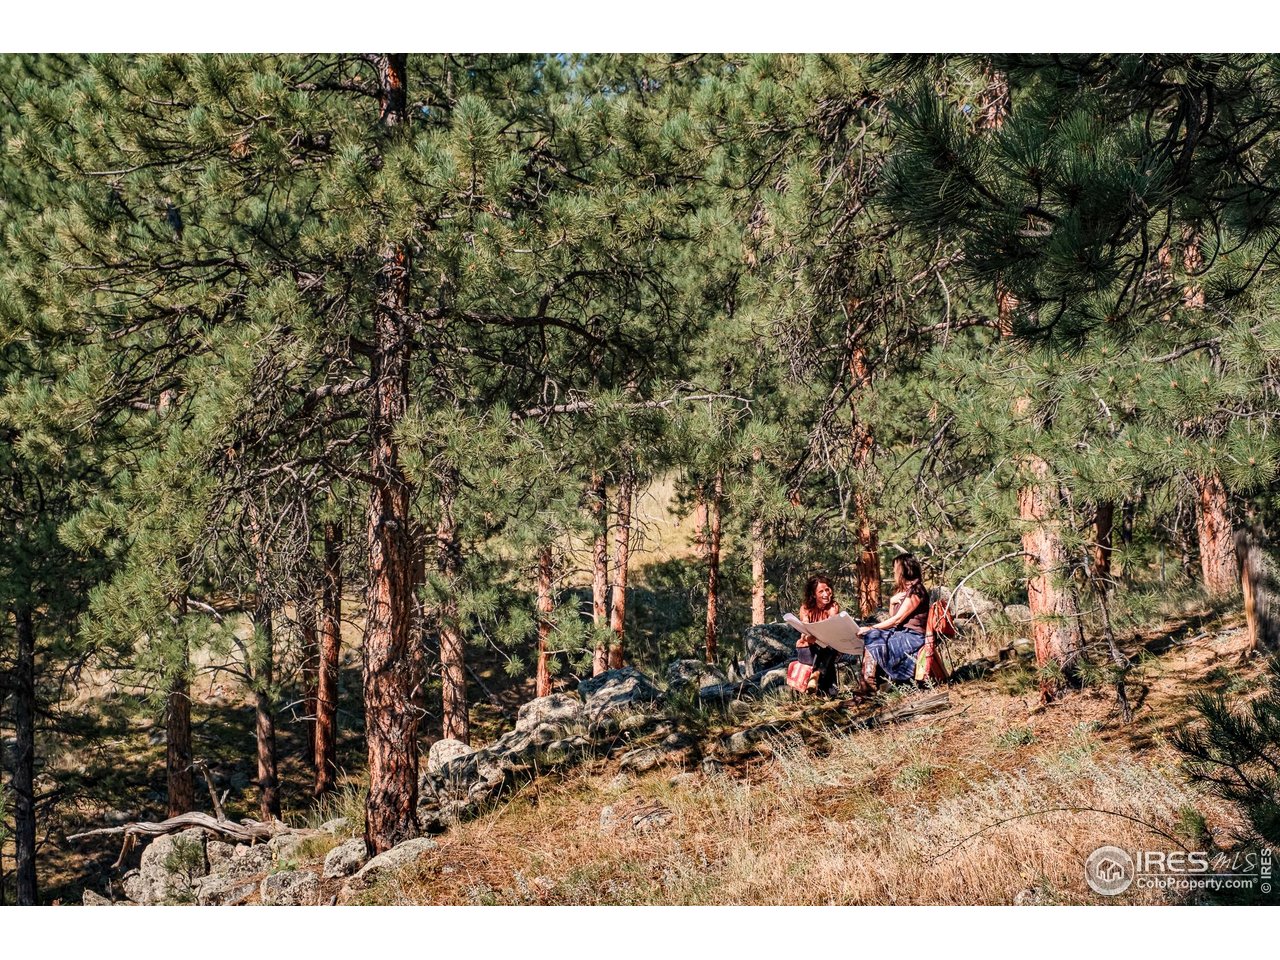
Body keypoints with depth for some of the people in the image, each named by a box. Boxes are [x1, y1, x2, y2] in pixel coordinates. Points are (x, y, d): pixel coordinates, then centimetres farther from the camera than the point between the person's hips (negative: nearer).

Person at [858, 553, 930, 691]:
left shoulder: (915, 592, -12)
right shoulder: (902, 590, 17)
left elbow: (897, 619, -16)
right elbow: (892, 617, 19)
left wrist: (870, 628, -16)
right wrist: (892, 602, -1)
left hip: (913, 637, -9)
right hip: (901, 633, 9)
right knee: (868, 636, -11)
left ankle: (868, 685, -22)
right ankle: (866, 682, -24)